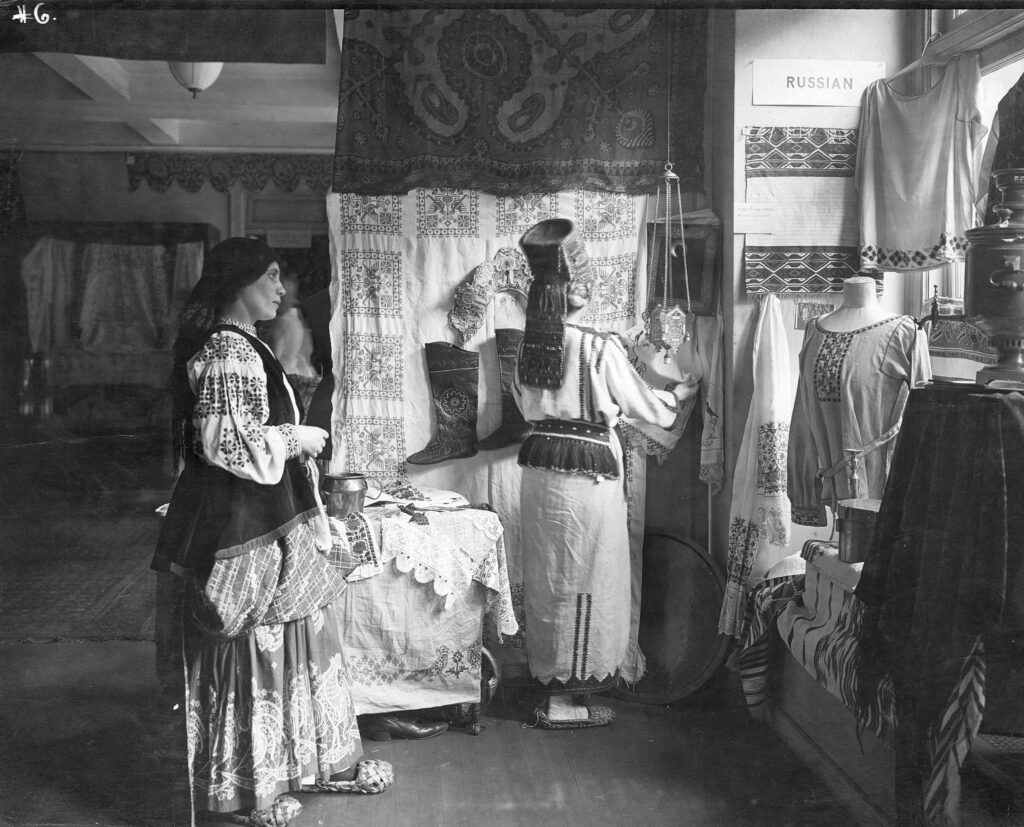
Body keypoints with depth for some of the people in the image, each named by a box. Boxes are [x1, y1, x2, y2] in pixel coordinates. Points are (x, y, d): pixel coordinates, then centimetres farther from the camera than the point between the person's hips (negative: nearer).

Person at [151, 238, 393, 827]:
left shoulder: (244, 346, 14)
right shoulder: (226, 351, -17)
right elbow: (224, 441, -25)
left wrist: (295, 437, 16)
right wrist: (296, 439, -15)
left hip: (269, 521, 10)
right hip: (246, 531, -10)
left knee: (301, 641, 16)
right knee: (252, 653, 2)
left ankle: (323, 762, 30)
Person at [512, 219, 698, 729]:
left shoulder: (530, 346, 3)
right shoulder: (600, 348, -15)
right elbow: (642, 407, -4)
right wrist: (680, 395, 17)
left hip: (540, 472, 7)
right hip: (588, 478, -6)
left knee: (549, 581, 17)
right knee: (584, 585, 4)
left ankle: (549, 677, 29)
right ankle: (568, 698, 12)